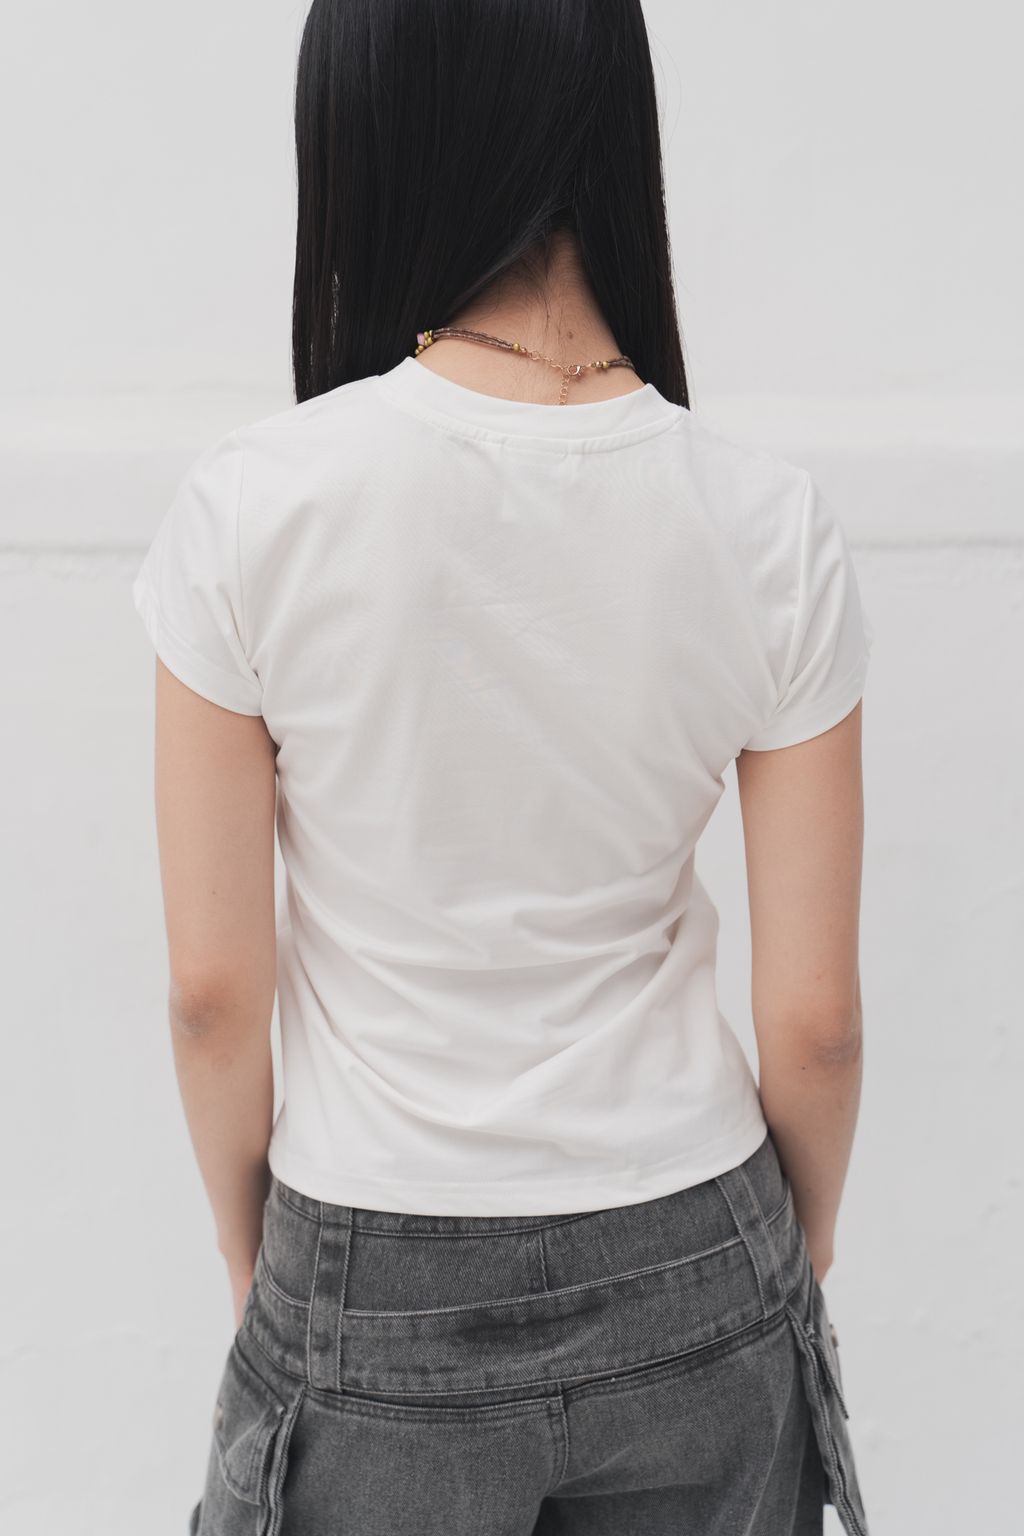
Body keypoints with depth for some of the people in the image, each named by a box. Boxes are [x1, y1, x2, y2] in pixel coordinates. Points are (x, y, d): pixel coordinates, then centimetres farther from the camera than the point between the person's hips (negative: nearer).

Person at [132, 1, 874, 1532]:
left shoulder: (249, 508, -18)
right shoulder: (770, 526, -14)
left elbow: (213, 990, -11)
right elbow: (815, 1016, -8)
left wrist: (250, 1253, 7)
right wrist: (798, 1262, 10)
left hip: (372, 1304, -1)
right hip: (694, 1281, 2)